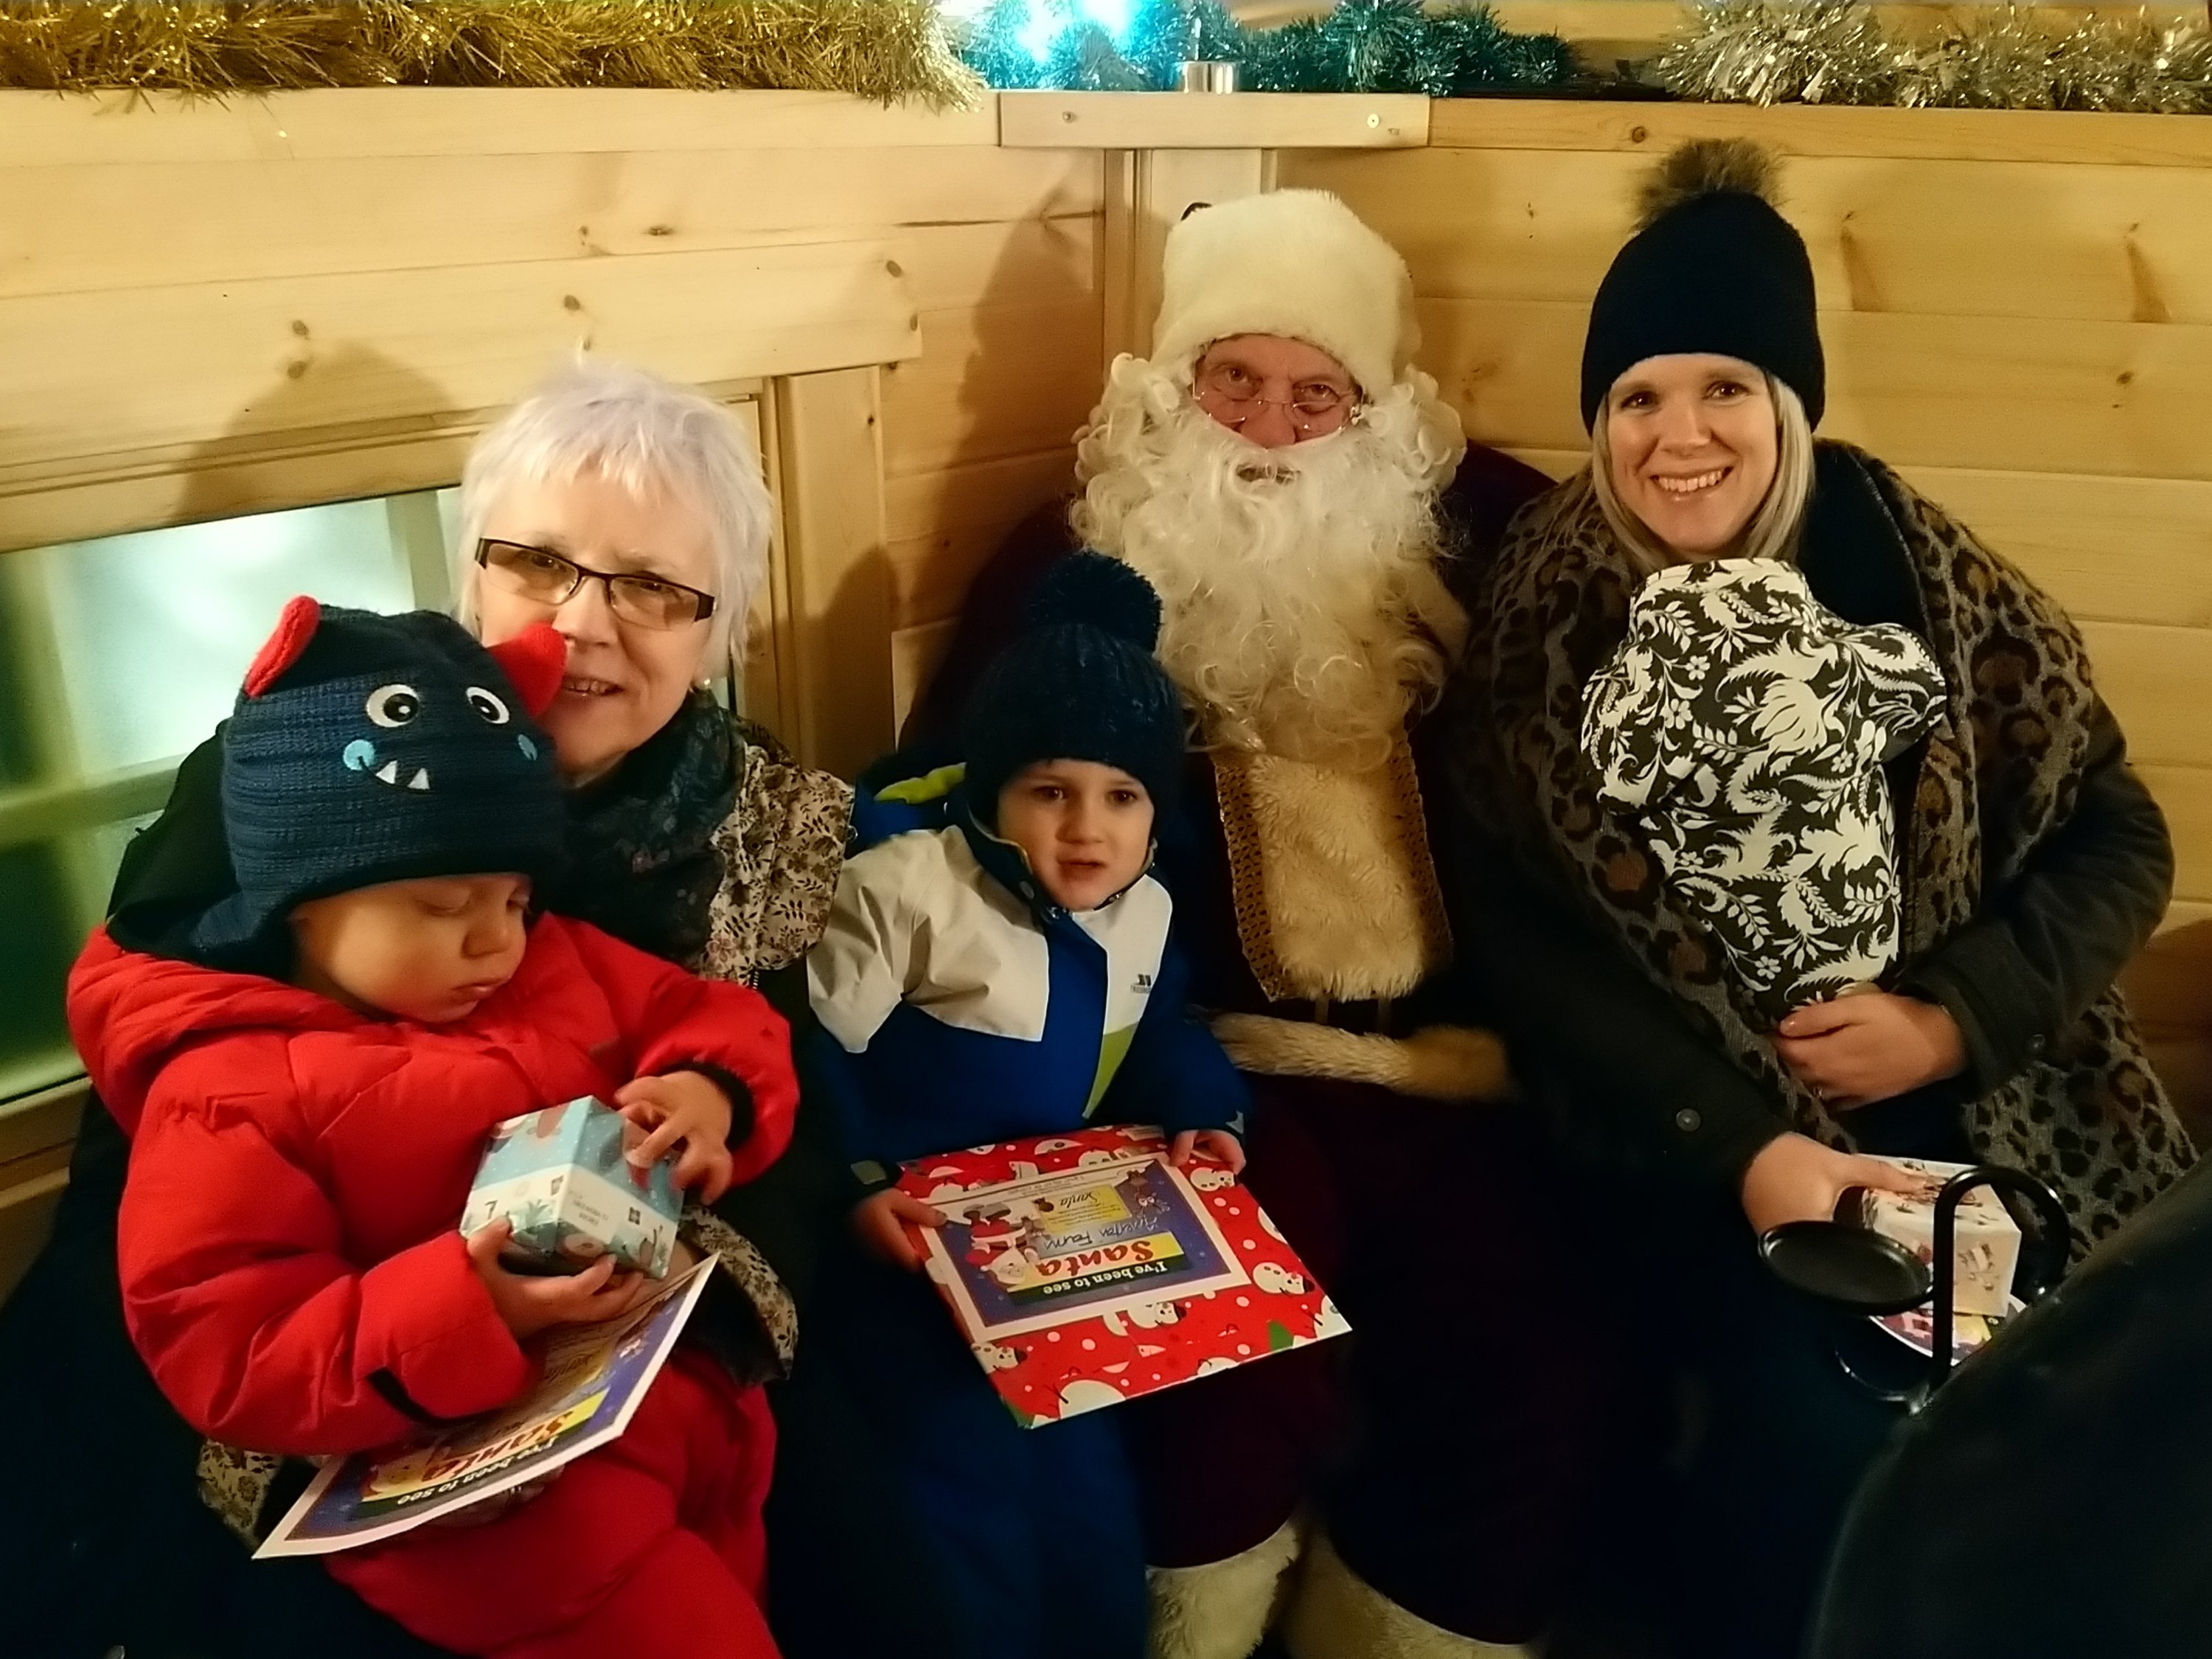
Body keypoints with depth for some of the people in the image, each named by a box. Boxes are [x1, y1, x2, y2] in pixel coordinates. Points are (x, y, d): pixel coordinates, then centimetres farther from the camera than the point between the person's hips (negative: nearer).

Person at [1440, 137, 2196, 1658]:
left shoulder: (1929, 585, -1)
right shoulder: (1545, 622, -5)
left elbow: (2117, 843, 5)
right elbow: (1524, 940, -7)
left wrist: (1951, 1018, -11)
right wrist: (1738, 1149, -16)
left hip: (1964, 1114, 2)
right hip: (1686, 1136, -2)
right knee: (1832, 1427, -19)